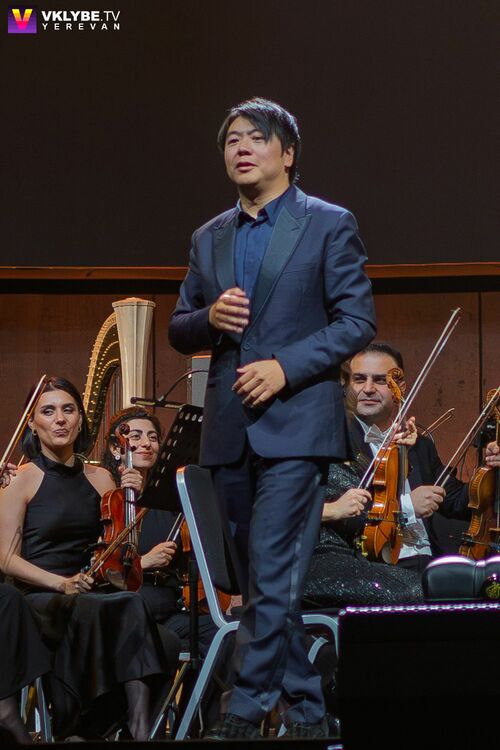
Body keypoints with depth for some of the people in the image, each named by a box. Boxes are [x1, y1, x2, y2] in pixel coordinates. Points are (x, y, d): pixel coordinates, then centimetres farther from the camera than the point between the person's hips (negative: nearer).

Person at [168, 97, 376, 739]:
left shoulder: (329, 225, 1)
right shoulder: (209, 239, 16)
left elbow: (357, 320, -5)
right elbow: (178, 331, 17)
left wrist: (285, 366, -15)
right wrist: (209, 317, -5)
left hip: (295, 423, -6)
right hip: (229, 431, 6)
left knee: (273, 576, -13)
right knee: (262, 582, 10)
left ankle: (245, 710, -10)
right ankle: (305, 711, 20)